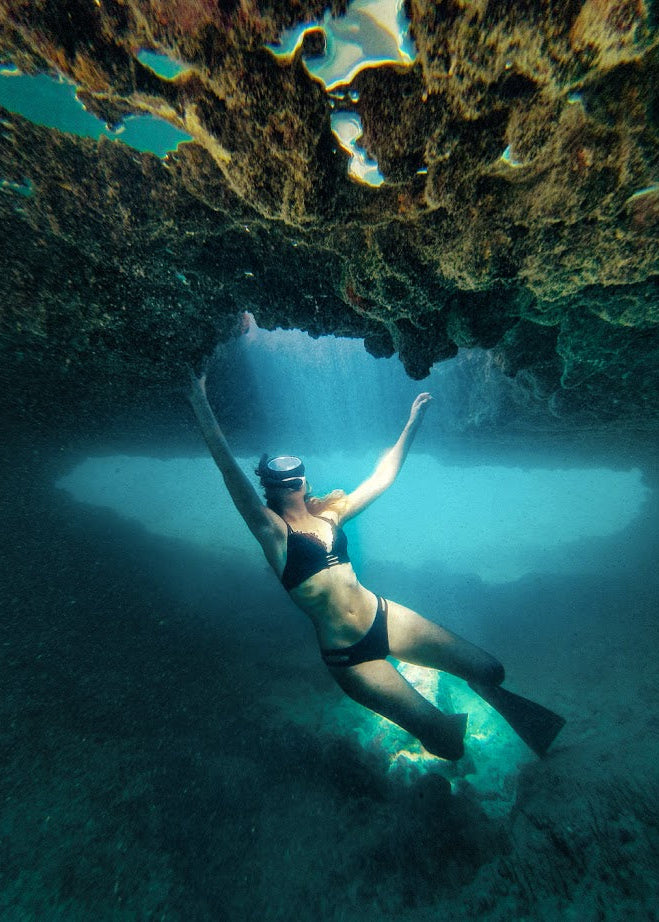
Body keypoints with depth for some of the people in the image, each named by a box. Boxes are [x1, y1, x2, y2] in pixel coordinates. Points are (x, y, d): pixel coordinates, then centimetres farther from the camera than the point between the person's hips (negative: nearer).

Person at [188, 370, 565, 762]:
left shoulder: (329, 514, 2)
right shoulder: (272, 530, -11)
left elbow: (383, 478, 5)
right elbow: (230, 469, -21)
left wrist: (412, 424, 7)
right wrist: (201, 403, -25)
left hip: (385, 618, 4)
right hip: (347, 654, -3)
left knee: (487, 668, 4)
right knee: (443, 737, -2)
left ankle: (503, 703, 39)